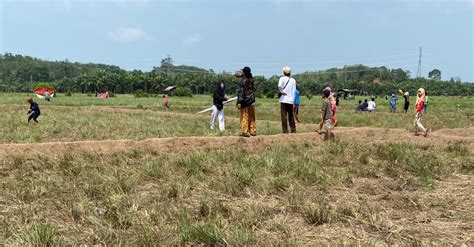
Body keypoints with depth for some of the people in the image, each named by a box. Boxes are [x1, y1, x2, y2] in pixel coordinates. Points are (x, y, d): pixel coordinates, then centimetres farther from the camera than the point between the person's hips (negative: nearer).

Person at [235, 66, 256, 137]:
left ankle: (245, 132, -4)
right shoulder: (252, 80, 4)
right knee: (252, 117, 13)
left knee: (244, 117, -2)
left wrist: (239, 102, -18)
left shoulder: (243, 81, -15)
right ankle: (253, 131, 18)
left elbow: (241, 92, -18)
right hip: (252, 101, 6)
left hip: (245, 102, -6)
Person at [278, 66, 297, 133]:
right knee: (291, 116, 13)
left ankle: (285, 131, -2)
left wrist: (282, 91, -6)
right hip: (291, 100, 3)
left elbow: (279, 86, -23)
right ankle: (293, 130, 15)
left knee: (284, 116, -1)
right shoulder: (293, 80, 8)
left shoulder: (282, 78, -2)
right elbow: (294, 91, 8)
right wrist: (293, 101, 12)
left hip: (284, 100, -3)